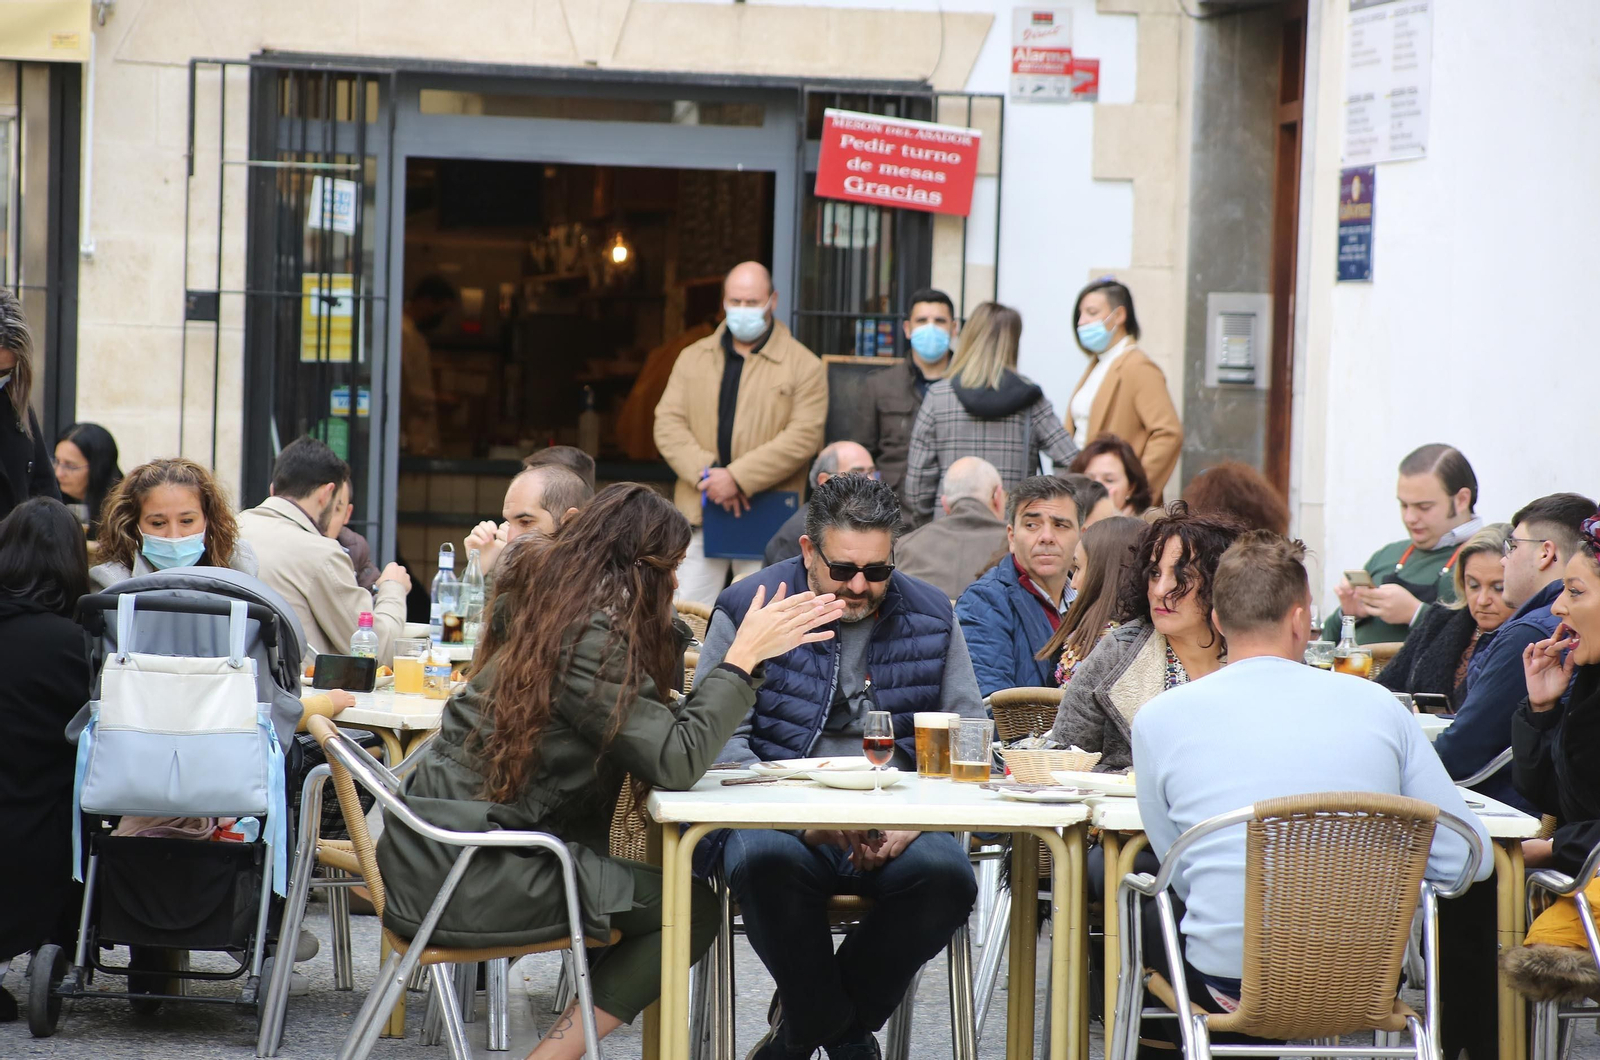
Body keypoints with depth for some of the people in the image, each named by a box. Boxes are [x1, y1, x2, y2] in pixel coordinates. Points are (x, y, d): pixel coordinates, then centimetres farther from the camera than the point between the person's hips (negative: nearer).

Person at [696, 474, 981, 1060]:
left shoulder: (931, 617, 11)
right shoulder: (747, 609, 3)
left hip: (895, 822, 2)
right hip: (782, 818, -2)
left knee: (946, 874, -31)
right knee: (765, 859, -37)